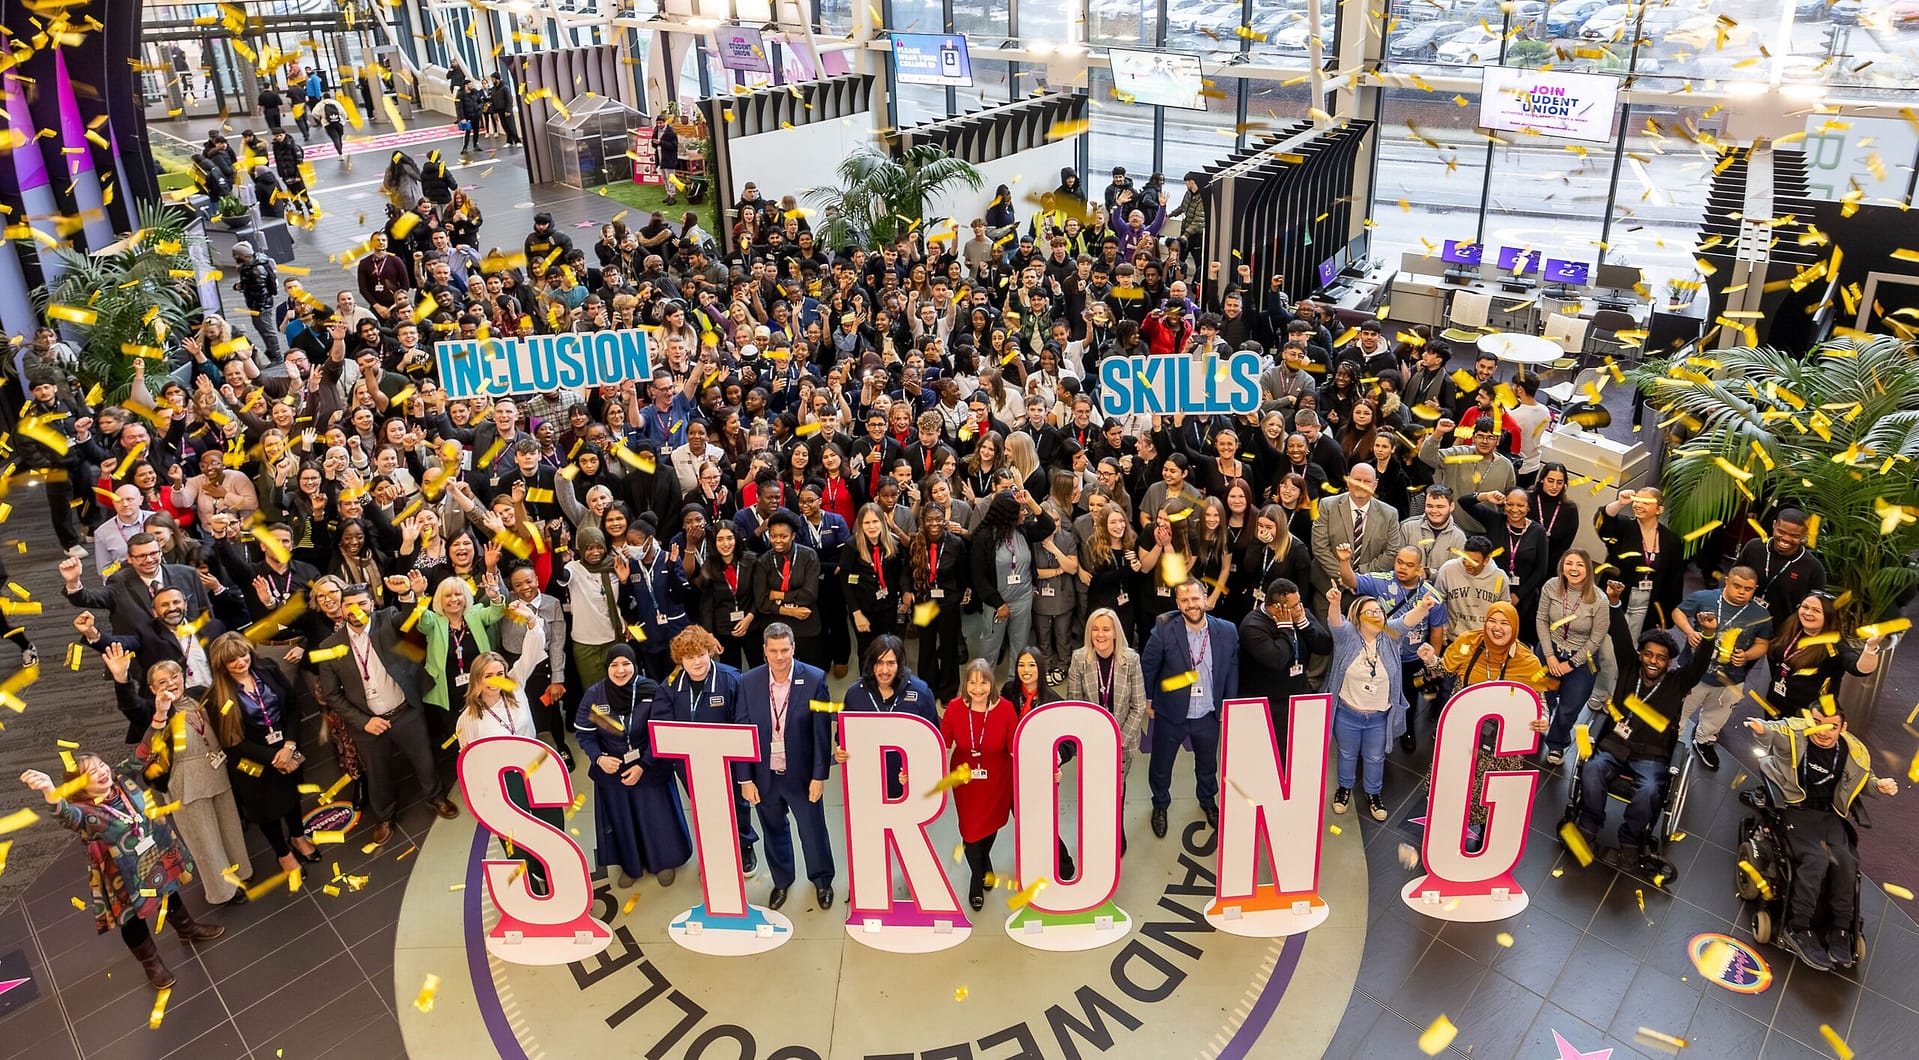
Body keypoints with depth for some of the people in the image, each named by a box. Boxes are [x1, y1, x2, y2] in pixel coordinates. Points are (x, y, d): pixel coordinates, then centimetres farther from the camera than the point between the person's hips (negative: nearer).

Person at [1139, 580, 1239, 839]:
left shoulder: (1227, 631, -11)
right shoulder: (1164, 630, -19)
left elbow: (1232, 669, 1)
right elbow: (1147, 667, -8)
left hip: (1209, 716, 2)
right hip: (1171, 714, -2)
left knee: (1208, 765, 23)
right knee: (1161, 765, 16)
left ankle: (1208, 801, 52)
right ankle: (1160, 805, 44)